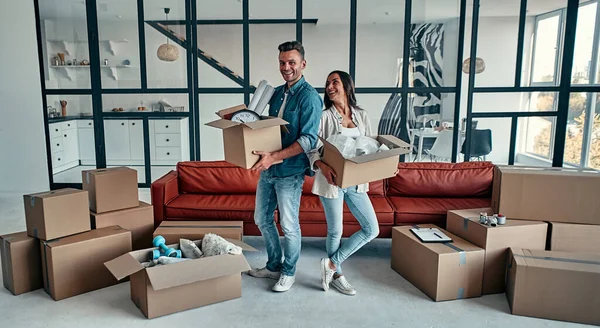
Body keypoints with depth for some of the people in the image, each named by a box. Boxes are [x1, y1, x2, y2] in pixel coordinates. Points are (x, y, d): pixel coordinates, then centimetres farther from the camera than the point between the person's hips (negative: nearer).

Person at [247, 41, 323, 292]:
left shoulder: (309, 97, -14)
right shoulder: (277, 93, 10)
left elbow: (309, 140, -22)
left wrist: (274, 157, -28)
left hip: (290, 172, -8)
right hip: (268, 169, 8)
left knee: (289, 225, 5)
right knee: (262, 219, 17)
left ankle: (288, 272, 26)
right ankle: (273, 266, 35)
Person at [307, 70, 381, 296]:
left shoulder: (362, 116, 6)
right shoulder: (324, 117, -7)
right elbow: (312, 150, -10)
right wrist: (322, 166, -30)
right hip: (332, 181, -5)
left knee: (372, 229, 4)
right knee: (335, 231, 7)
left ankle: (332, 264, 16)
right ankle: (337, 274, 30)